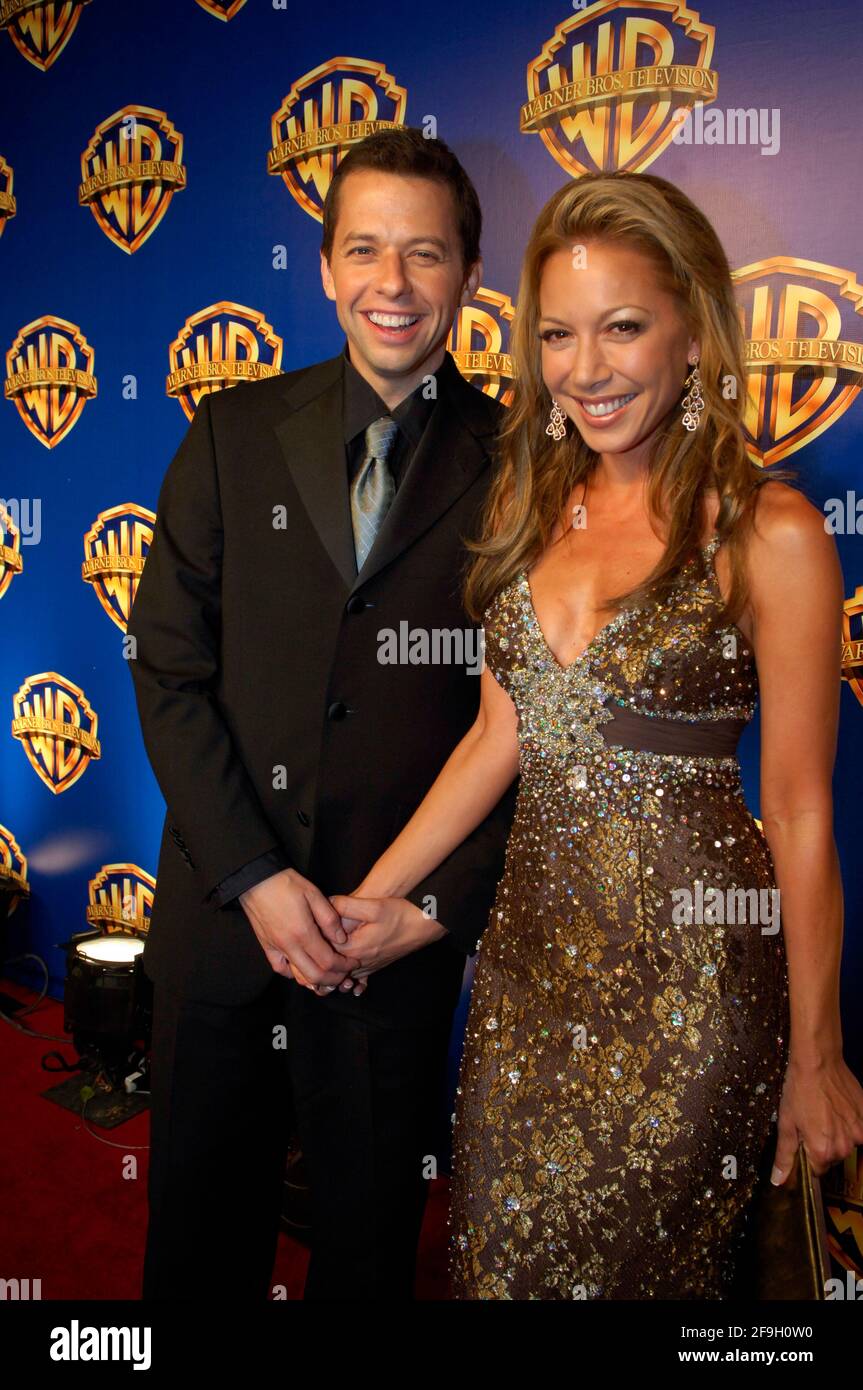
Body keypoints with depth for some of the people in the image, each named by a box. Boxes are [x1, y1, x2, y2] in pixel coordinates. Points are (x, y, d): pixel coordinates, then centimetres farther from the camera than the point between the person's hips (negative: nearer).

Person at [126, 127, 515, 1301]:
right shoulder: (235, 434, 2)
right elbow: (168, 667, -2)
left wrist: (438, 905, -9)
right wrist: (256, 875, -9)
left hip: (404, 935, -1)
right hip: (222, 909, 2)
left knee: (370, 1243, 18)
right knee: (199, 1230, 20)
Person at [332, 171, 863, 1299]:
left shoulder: (770, 533, -13)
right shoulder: (534, 504, 4)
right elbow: (499, 734, 9)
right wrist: (368, 898, 7)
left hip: (688, 968, -5)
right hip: (532, 944, 5)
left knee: (636, 1264, 13)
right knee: (500, 1248, 19)